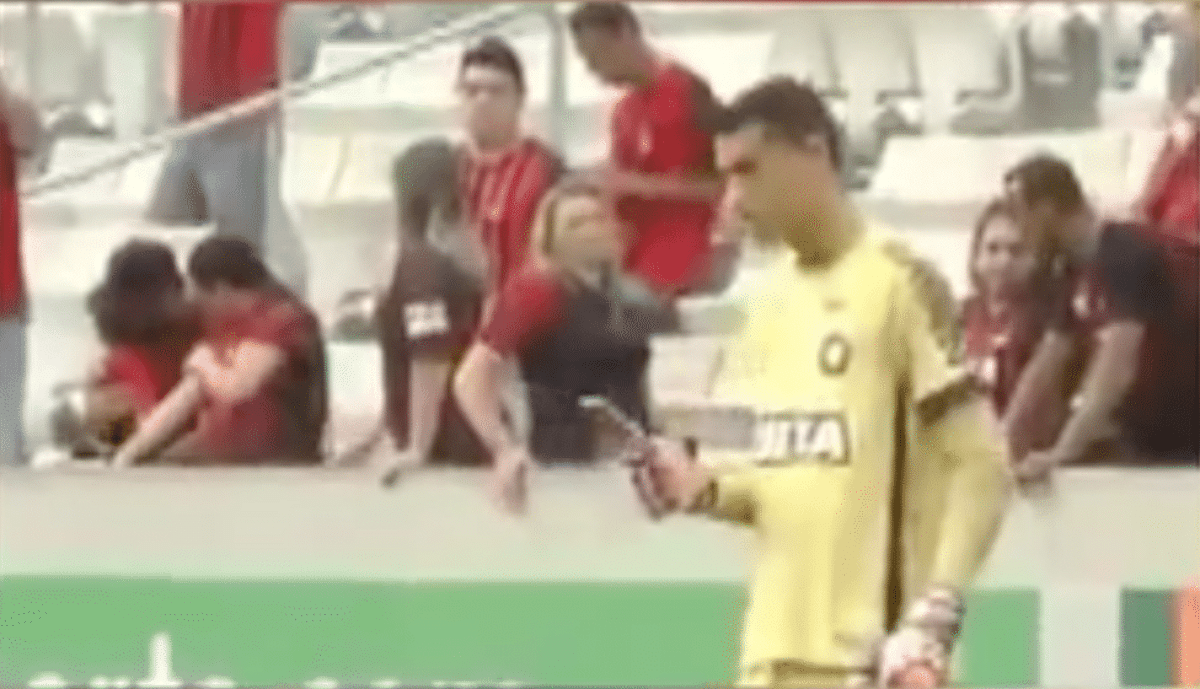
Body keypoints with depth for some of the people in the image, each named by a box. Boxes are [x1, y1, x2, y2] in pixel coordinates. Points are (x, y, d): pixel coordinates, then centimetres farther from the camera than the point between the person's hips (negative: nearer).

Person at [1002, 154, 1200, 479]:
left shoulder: (1126, 255, -23)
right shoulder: (1076, 270, 6)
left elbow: (1117, 368, -33)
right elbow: (1045, 364, 12)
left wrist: (1061, 454, -39)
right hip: (1149, 441, 9)